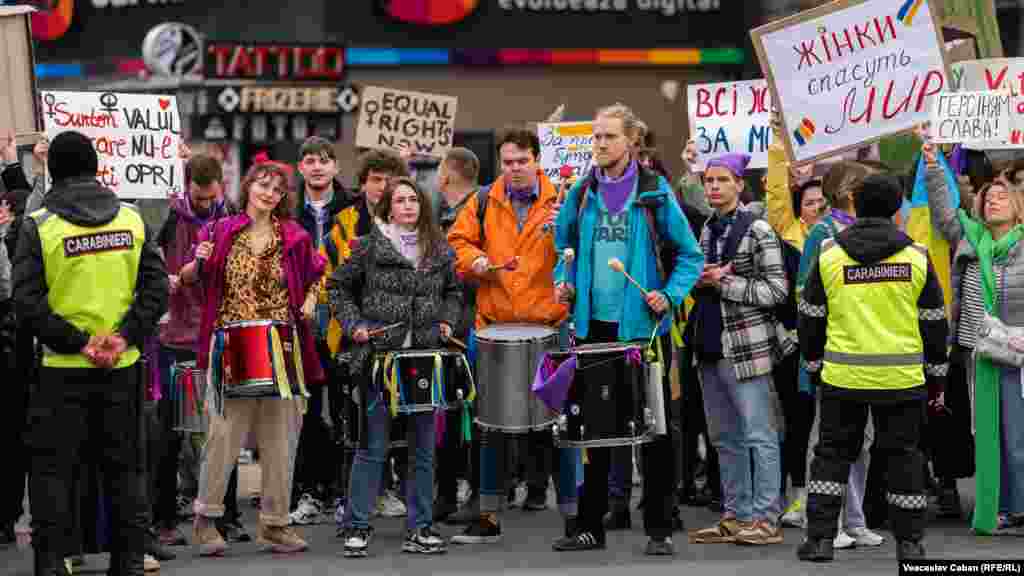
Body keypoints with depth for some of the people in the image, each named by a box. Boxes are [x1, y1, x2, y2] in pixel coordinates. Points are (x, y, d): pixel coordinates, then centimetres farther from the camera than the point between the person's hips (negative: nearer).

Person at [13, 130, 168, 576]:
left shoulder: (39, 225, -7)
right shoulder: (131, 218, 3)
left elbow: (27, 301, -13)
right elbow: (157, 287, -1)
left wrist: (76, 344, -11)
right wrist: (126, 335, -7)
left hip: (63, 368, -3)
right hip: (122, 366, 3)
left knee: (52, 467, 4)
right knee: (122, 464, 12)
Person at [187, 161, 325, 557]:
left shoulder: (294, 238, 6)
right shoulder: (221, 232, 1)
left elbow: (316, 275, 20)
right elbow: (189, 279, 6)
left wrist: (310, 300, 1)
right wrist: (197, 264, -15)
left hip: (281, 349, 3)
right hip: (232, 345, -3)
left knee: (280, 439, 5)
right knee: (225, 435, -5)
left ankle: (274, 524, 14)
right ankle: (206, 519, 8)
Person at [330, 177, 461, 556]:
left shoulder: (439, 250, 10)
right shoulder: (370, 245, -1)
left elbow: (452, 292, 23)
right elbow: (338, 286, 6)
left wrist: (447, 321, 6)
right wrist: (354, 324, -5)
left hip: (426, 357, 4)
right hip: (379, 355, -4)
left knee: (423, 446, 7)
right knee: (373, 445, -2)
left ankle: (421, 527, 14)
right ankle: (357, 527, 5)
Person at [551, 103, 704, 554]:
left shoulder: (655, 192, -4)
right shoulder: (581, 193, 7)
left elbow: (690, 255, -1)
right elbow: (564, 248, 20)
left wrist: (670, 296, -14)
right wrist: (563, 282, 2)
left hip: (643, 326, -3)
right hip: (594, 325, 4)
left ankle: (659, 529, 8)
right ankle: (590, 526, 16)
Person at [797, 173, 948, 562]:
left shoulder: (830, 255, 0)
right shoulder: (916, 256, 0)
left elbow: (811, 318, 6)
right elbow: (934, 322, 5)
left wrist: (814, 363, 18)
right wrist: (936, 377, 14)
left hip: (843, 377, 0)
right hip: (902, 380, 0)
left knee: (833, 453, 10)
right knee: (903, 456, 9)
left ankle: (820, 538, 6)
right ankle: (909, 542, 12)